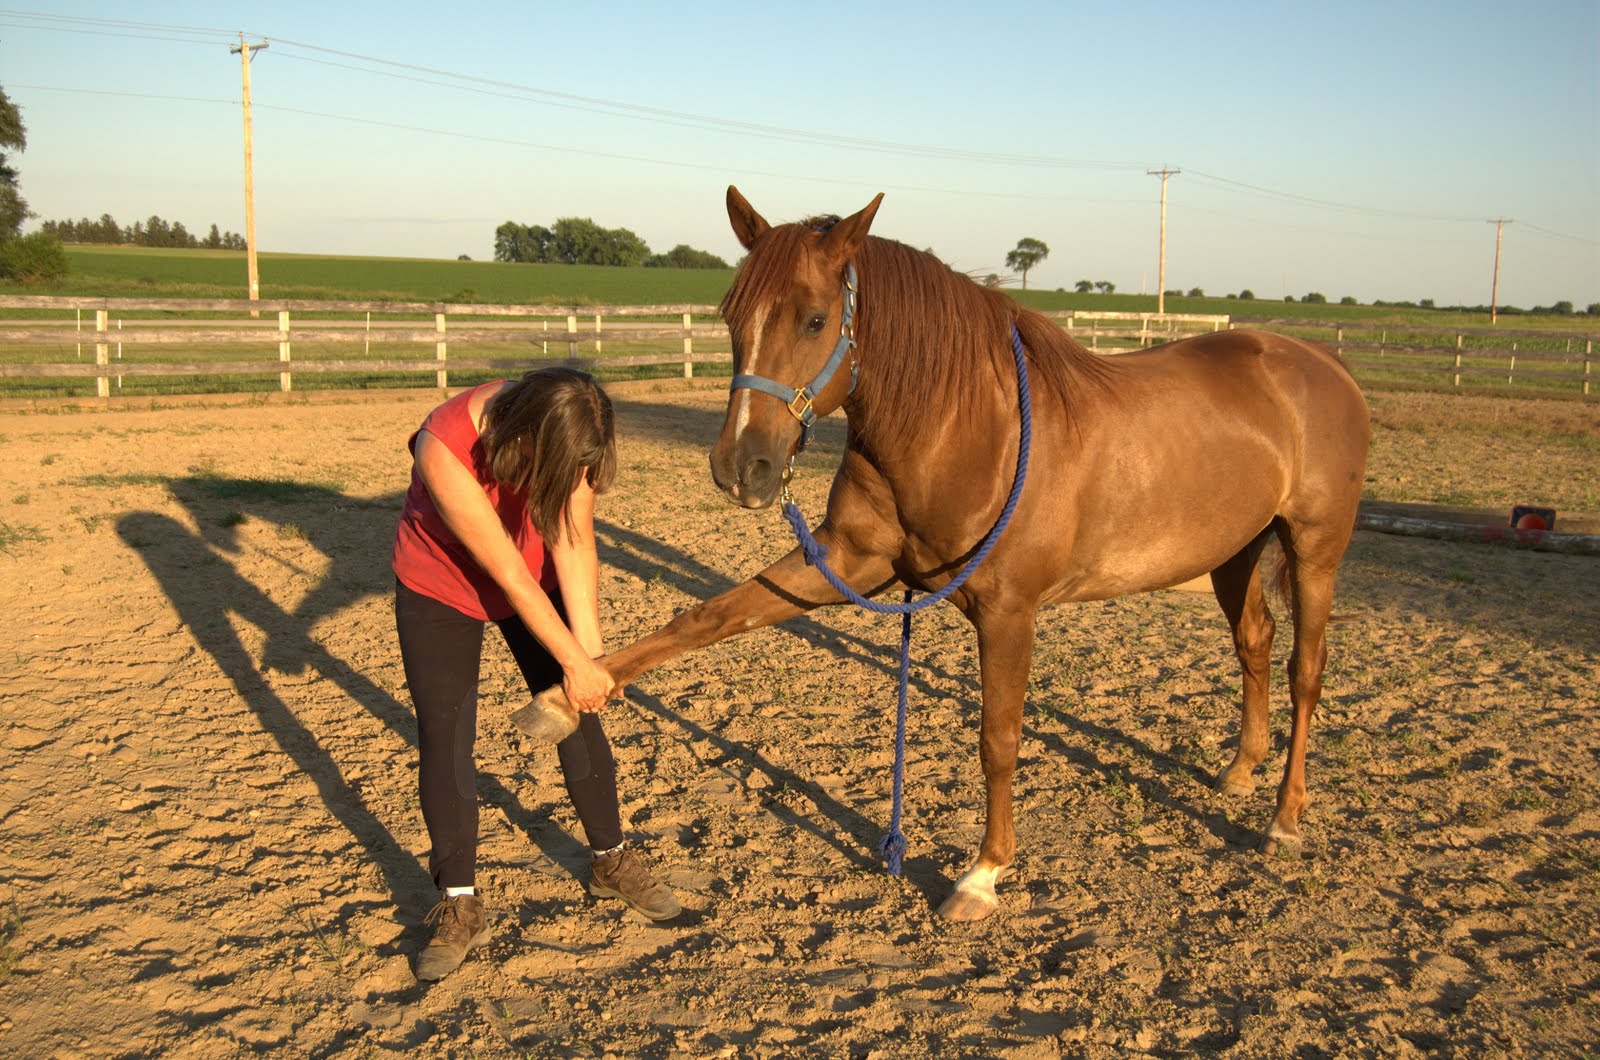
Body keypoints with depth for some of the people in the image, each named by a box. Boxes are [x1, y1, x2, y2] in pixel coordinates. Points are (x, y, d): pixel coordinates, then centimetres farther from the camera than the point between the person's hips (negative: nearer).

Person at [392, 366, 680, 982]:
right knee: (443, 736, -6)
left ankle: (611, 861, 25)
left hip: (536, 579, 4)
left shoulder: (568, 433, -26)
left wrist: (592, 651, -30)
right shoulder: (444, 449, -39)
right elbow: (509, 574, -35)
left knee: (579, 715, 5)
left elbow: (574, 544, -24)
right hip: (440, 590, -3)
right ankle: (459, 908, 8)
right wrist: (575, 660, -29)